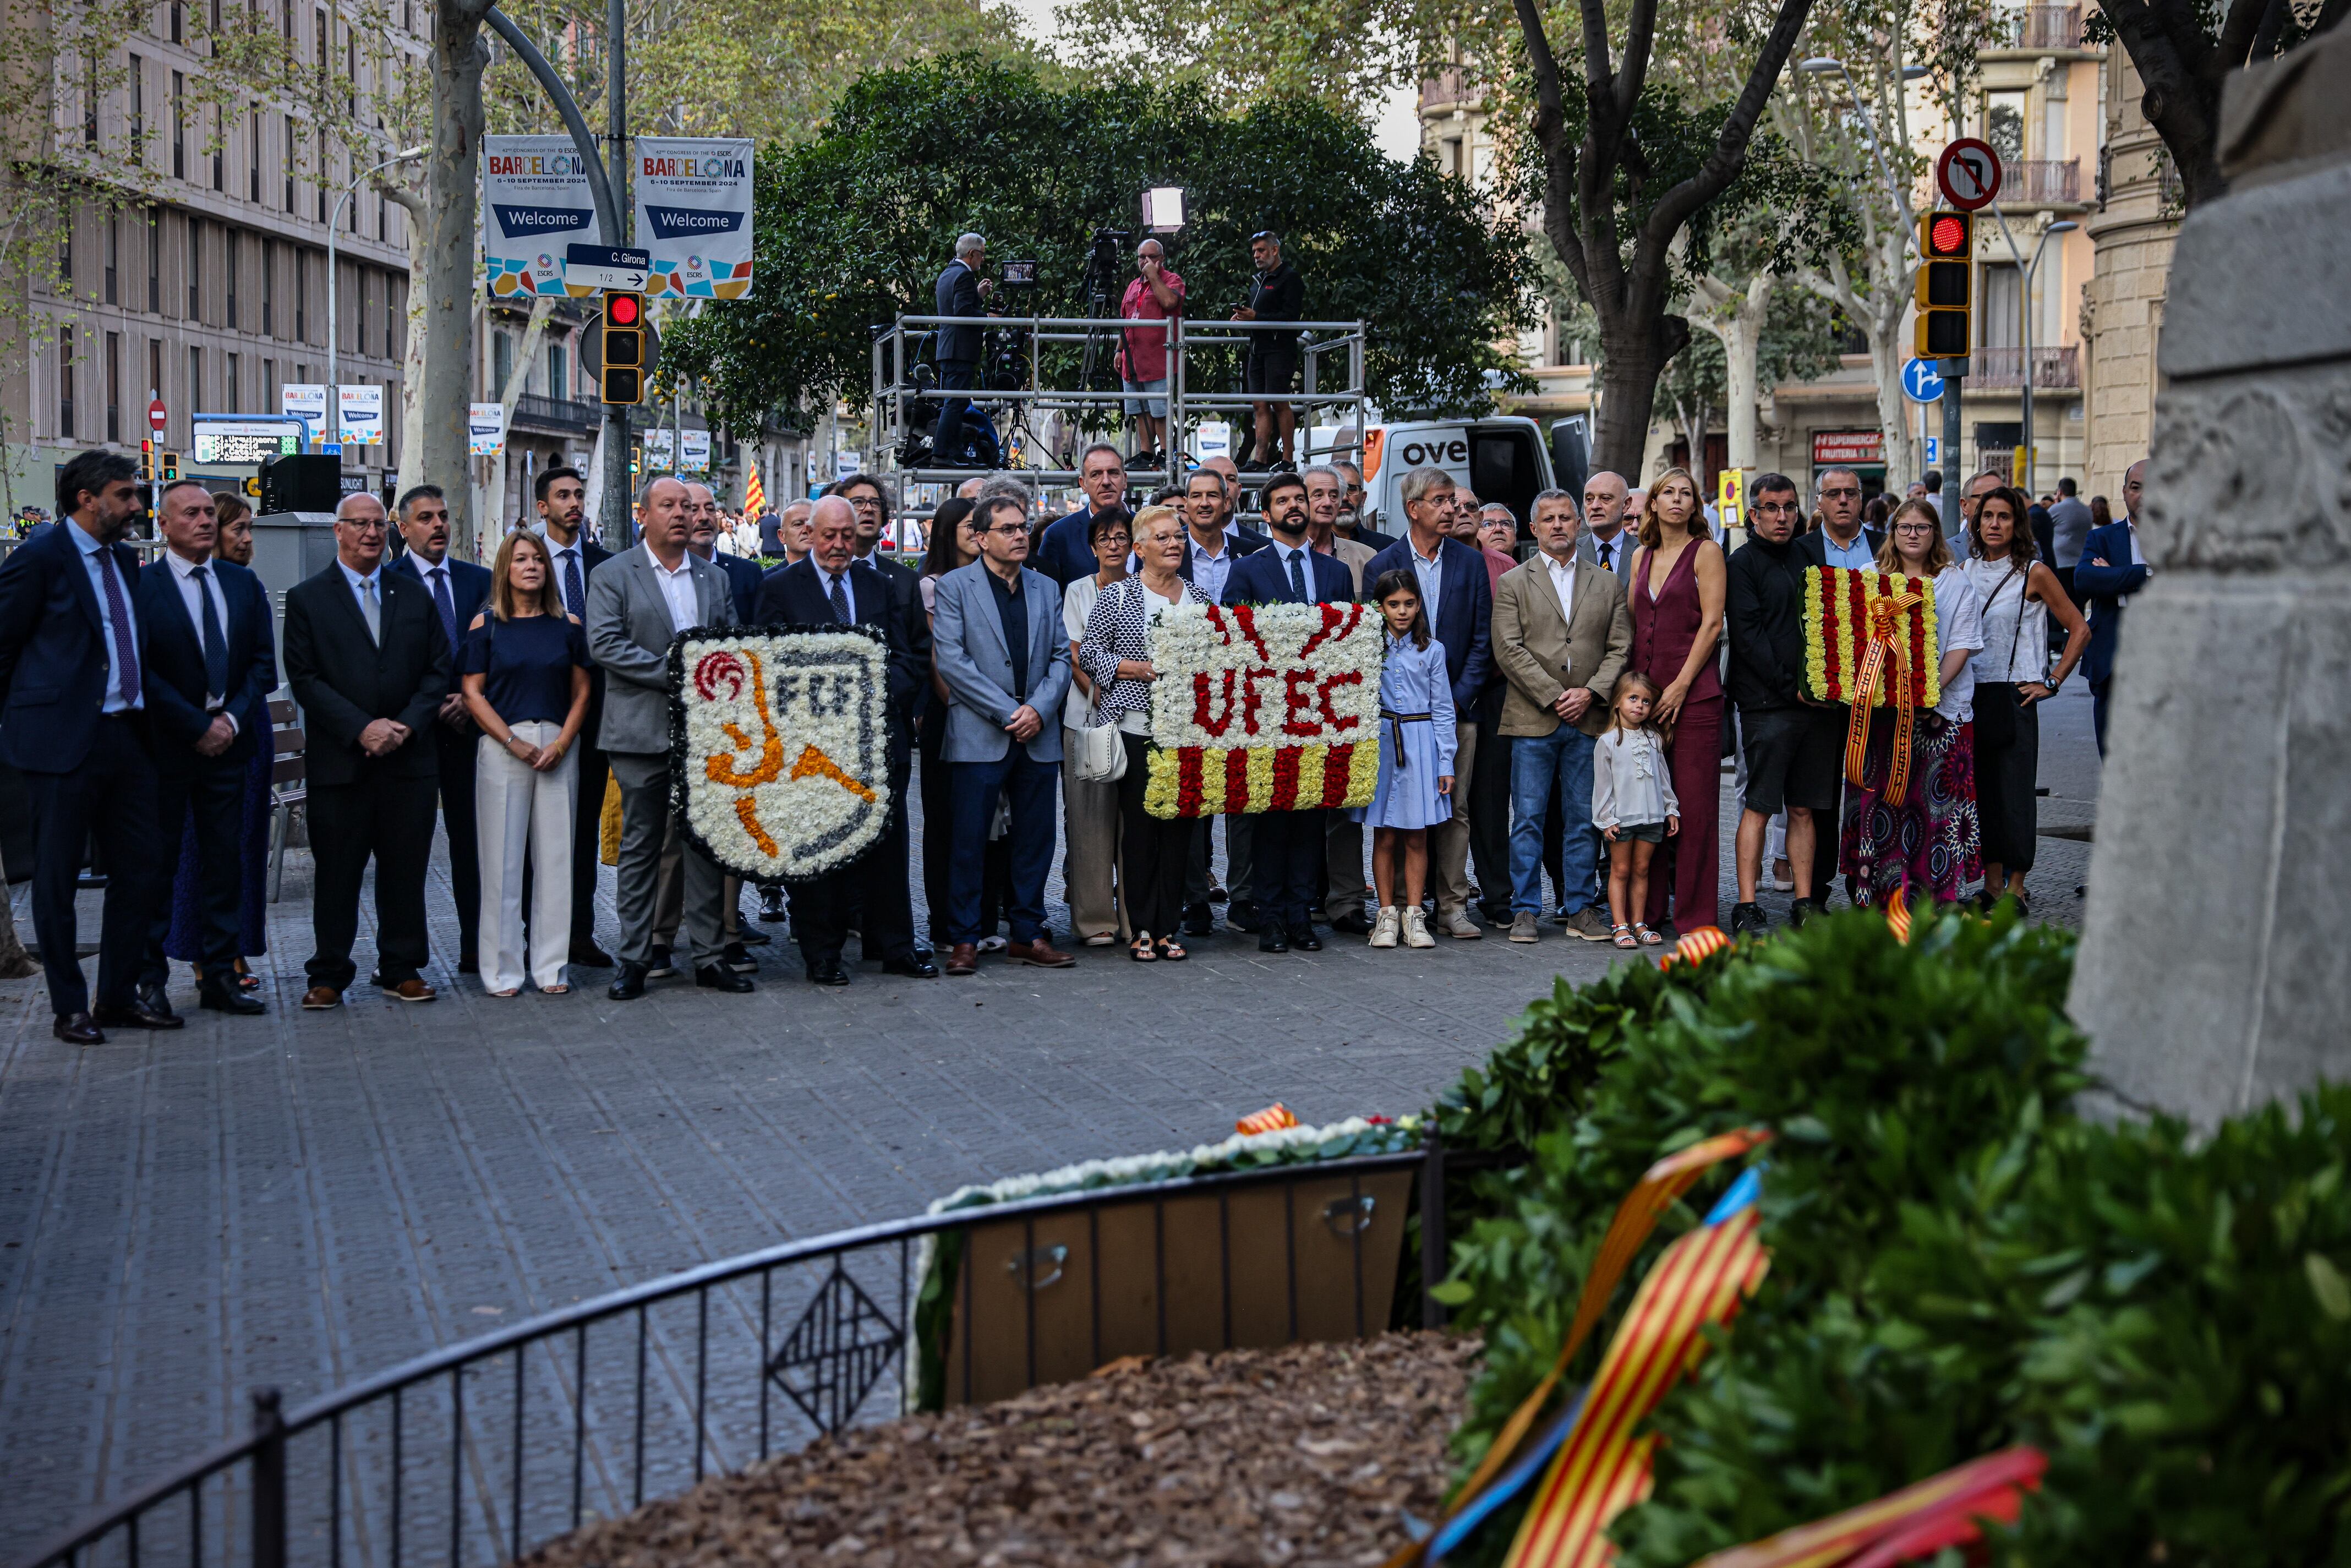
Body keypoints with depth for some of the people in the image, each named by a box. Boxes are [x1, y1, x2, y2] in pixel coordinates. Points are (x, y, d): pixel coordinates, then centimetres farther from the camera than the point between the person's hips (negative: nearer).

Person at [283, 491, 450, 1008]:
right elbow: (305, 678, -4)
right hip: (340, 761, -2)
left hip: (409, 757, 3)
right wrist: (361, 728, -13)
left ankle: (402, 969, 15)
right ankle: (329, 975, 10)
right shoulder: (307, 599, 3)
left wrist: (407, 726, -7)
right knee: (337, 872, 2)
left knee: (405, 869, 6)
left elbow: (438, 670, 8)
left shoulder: (415, 596, 12)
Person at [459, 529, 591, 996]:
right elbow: (473, 694, -1)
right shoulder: (485, 625, 2)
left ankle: (550, 966, 10)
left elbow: (582, 691, 9)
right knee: (502, 858, -2)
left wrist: (562, 742, -6)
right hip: (501, 748, -2)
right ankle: (502, 970, 5)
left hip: (558, 749, 2)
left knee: (554, 856, 2)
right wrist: (515, 742, -10)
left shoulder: (567, 626, 9)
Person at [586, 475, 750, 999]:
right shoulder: (613, 576, 0)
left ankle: (710, 956, 12)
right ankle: (634, 960, 8)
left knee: (706, 843, 6)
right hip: (642, 733, -4)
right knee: (640, 848, 2)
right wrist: (673, 672, -16)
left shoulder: (714, 578, 14)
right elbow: (605, 643, -11)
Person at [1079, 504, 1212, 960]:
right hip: (1136, 728, -4)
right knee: (1139, 825, -3)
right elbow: (1088, 652, -2)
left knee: (1179, 826, 3)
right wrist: (1135, 669, -14)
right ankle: (1141, 929, 4)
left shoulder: (1199, 597, 13)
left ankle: (1168, 928, 10)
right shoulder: (1117, 596, 1)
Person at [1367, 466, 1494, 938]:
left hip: (1457, 708, 2)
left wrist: (1459, 699, -5)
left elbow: (1482, 639, 6)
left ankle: (1452, 907, 6)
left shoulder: (1471, 563, 8)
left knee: (1455, 810, 2)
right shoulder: (1382, 566, 2)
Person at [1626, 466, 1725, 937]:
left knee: (1695, 805, -5)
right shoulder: (1641, 557, 15)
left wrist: (1681, 685, -12)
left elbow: (1712, 622, -8)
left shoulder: (1705, 552, -1)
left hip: (1693, 692, -5)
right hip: (1646, 692, 5)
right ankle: (1648, 910, 12)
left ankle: (1694, 916, -1)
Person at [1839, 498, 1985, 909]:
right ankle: (1883, 890, 2)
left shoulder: (1955, 581, 7)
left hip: (1941, 706, -2)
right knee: (1880, 795, -2)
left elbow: (1963, 644, -1)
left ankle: (1936, 895, -1)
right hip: (1882, 705, 2)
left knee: (1936, 797, -5)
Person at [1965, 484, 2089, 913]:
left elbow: (2079, 629, 1)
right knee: (1981, 790, 5)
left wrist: (2052, 682, -4)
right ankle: (1992, 885, 13)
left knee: (2015, 792, -4)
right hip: (1970, 696, 4)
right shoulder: (1964, 571, 10)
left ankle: (2016, 888, 3)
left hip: (2014, 697, -4)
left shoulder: (2034, 574, -2)